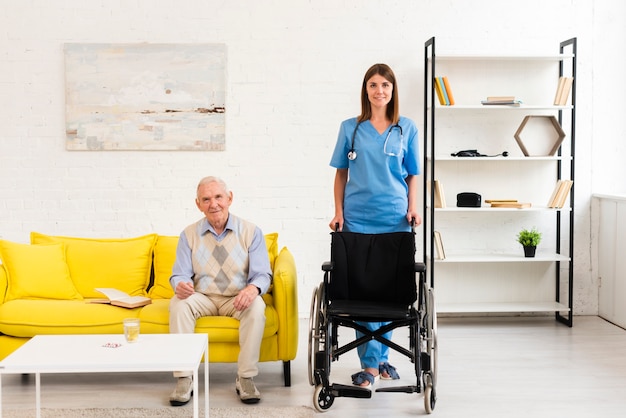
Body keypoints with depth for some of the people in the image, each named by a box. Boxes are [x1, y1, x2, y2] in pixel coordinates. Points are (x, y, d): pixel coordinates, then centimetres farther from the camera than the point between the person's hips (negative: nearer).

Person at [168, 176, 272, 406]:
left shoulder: (251, 232, -3)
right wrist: (180, 285, -29)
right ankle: (184, 379, -26)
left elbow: (263, 274, -8)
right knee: (178, 303, -29)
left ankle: (245, 378, -23)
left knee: (257, 306, -33)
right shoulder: (189, 235, 1)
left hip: (238, 299, -1)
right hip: (202, 298, 1)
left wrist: (253, 288, -34)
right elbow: (180, 274, -2)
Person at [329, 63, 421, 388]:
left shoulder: (407, 129, 7)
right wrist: (339, 212, 2)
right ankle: (371, 364, 4)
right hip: (358, 218, -1)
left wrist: (413, 209, -2)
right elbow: (341, 173, 9)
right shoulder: (350, 128, 6)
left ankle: (380, 357, 21)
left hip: (394, 219, 1)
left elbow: (413, 175, 10)